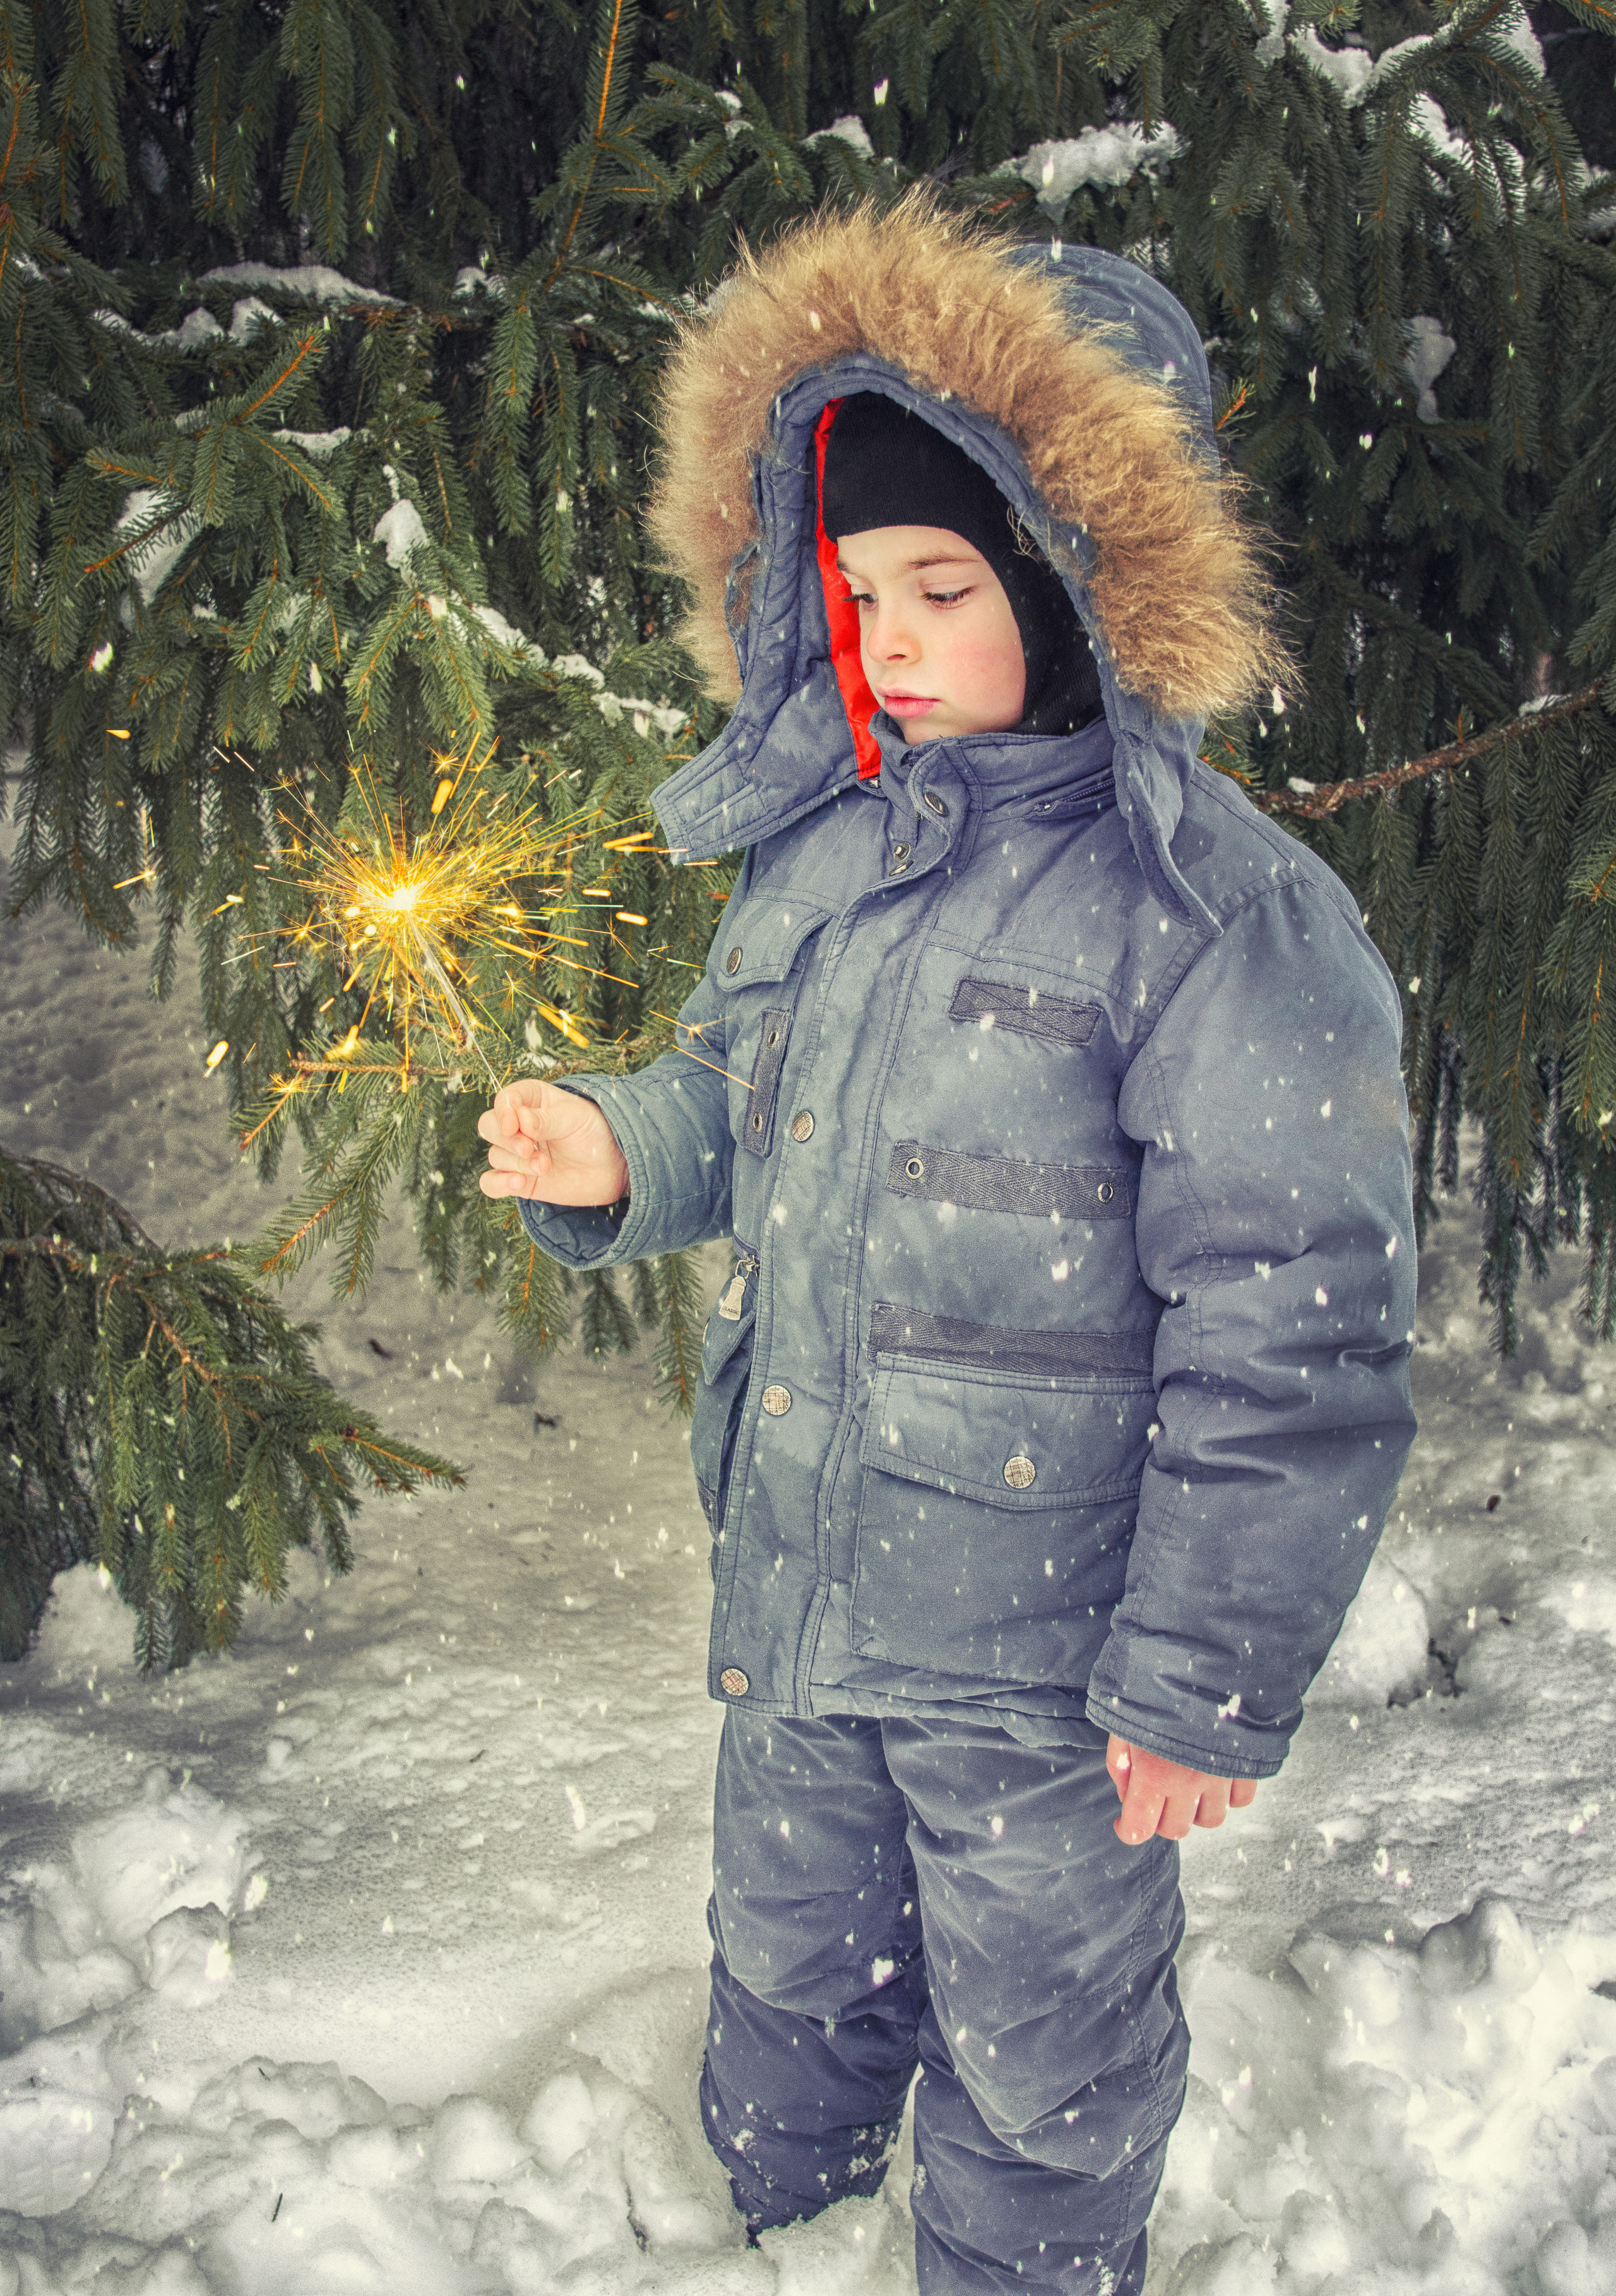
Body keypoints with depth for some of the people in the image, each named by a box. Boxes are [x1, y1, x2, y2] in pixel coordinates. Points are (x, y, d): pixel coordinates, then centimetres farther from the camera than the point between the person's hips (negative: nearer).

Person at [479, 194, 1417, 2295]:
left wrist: (1212, 1671, -16)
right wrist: (624, 1155, -5)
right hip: (794, 1589, 7)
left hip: (1040, 1644, -6)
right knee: (789, 1957, 29)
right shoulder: (814, 856, 2)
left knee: (1038, 2046, 18)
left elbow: (1292, 1326, -19)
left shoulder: (1213, 904, -20)